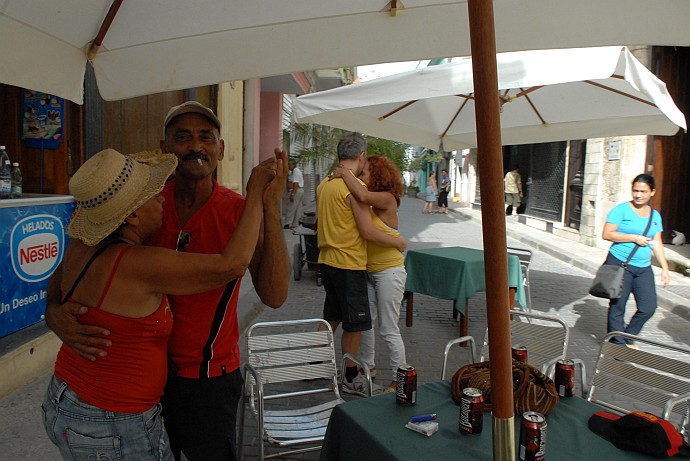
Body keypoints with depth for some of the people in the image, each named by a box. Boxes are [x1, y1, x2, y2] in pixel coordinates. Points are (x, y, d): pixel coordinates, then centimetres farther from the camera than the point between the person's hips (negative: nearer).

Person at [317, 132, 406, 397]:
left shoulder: (324, 184, 9)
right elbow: (368, 232, -19)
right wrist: (398, 242, -6)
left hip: (327, 260, 9)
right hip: (349, 264, -9)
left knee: (331, 318, 21)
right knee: (355, 323, 5)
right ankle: (351, 379, 17)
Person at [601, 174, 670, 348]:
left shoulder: (655, 215, 13)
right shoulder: (622, 209, -5)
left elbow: (657, 243, 15)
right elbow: (607, 234, -12)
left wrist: (665, 267, 10)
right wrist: (634, 238, -12)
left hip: (644, 268, 6)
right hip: (620, 265, -5)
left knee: (648, 307, 3)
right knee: (617, 306, 1)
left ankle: (628, 338, 24)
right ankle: (617, 343, 15)